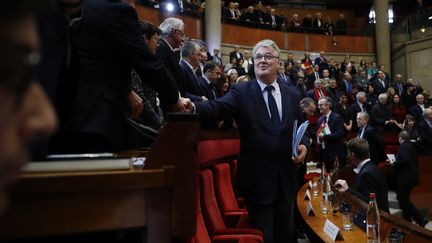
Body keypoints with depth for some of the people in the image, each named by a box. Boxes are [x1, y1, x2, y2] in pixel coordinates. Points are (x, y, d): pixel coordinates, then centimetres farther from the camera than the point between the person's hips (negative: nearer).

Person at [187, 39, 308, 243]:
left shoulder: (292, 96, 8)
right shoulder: (241, 92, -5)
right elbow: (218, 108, -22)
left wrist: (304, 145, -7)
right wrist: (194, 107, -41)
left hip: (286, 178, 4)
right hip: (257, 179, -4)